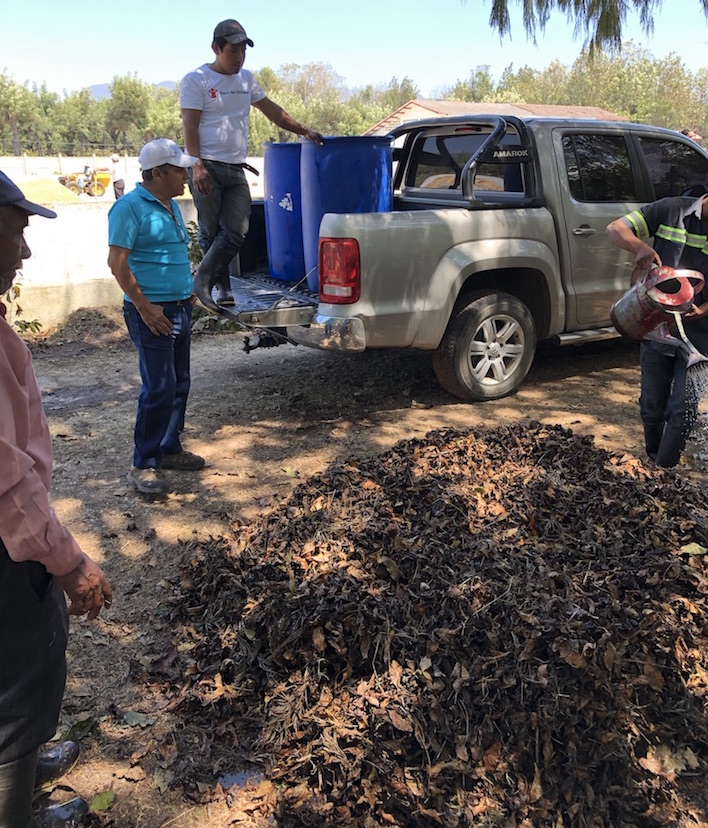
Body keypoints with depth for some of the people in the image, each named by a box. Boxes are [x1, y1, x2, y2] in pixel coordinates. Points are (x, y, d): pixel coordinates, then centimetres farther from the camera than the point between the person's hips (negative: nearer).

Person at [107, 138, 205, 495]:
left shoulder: (171, 205, 14)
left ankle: (169, 448, 25)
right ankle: (144, 465, 0)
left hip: (180, 308, 9)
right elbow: (117, 262, -17)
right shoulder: (131, 206, -12)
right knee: (159, 388, -10)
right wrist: (145, 306, -19)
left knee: (179, 384, 12)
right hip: (152, 311, -9)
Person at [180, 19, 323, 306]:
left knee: (236, 233, -6)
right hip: (207, 167, -5)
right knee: (211, 233, 0)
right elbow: (190, 127, -8)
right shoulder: (196, 80, -1)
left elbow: (273, 111, 23)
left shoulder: (246, 78, 17)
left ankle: (203, 281, 7)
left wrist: (305, 131, 19)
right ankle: (222, 288, 11)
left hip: (236, 169, 5)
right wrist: (198, 167, -18)